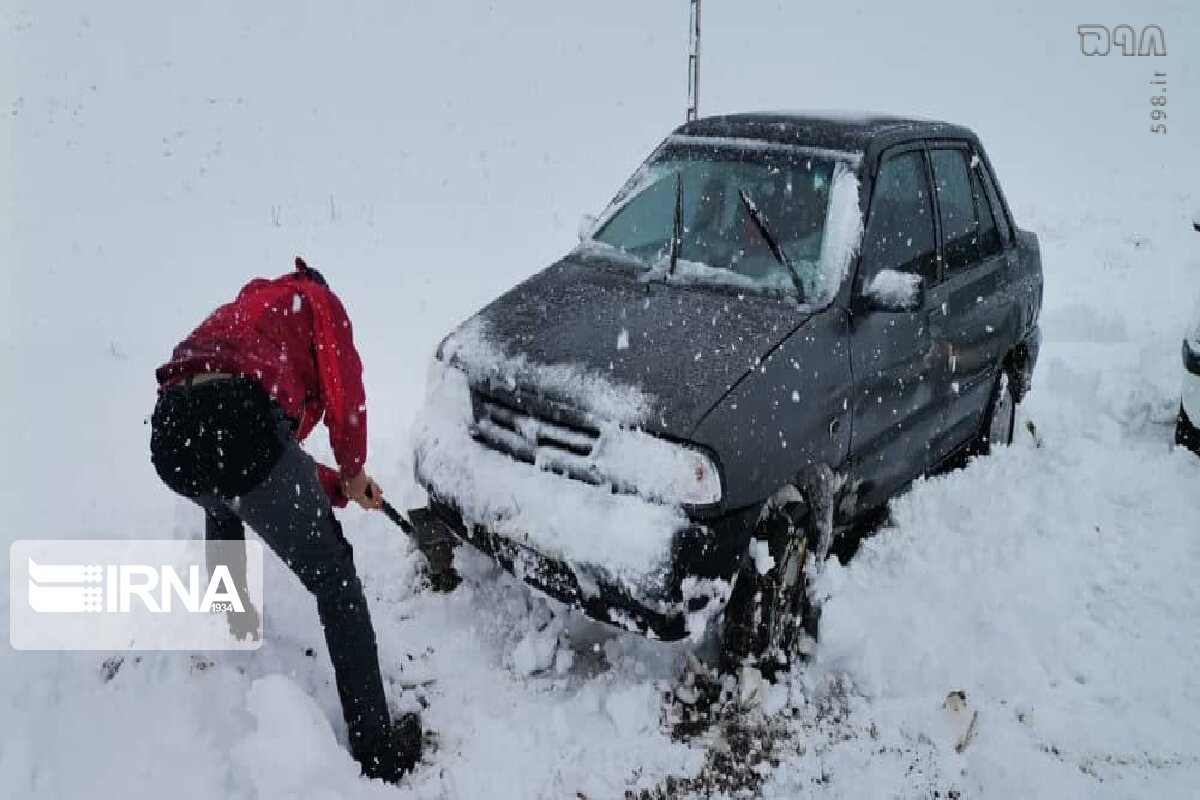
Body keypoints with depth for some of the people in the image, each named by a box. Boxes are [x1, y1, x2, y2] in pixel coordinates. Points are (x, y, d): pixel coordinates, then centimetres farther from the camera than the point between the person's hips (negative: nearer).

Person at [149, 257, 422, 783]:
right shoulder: (314, 299, 24)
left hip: (169, 435, 7)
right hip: (239, 421, -6)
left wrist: (337, 487, 43)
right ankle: (377, 747, 12)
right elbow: (342, 390, 8)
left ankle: (237, 629, 58)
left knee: (222, 503, 43)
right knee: (335, 580, 8)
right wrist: (353, 471, 24)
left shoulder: (238, 314, 41)